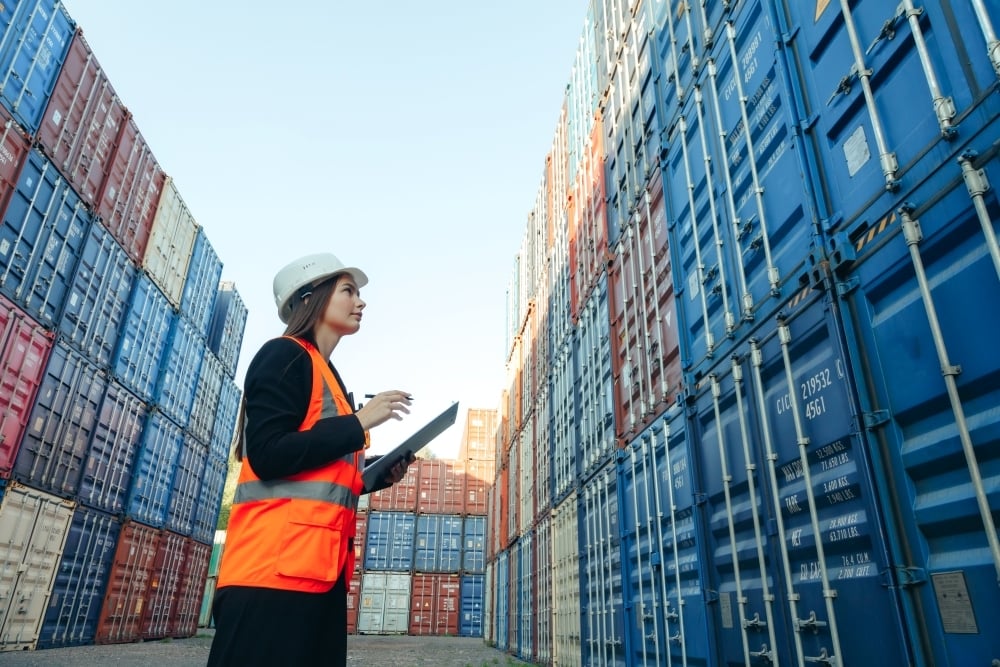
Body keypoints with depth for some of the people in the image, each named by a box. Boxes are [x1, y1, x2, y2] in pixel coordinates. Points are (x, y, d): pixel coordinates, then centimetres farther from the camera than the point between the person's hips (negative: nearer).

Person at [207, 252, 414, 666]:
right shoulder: (284, 356, -4)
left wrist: (381, 473, 9)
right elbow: (269, 456, -16)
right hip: (275, 564, -9)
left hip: (319, 565, 9)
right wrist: (359, 422, -12)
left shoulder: (327, 375, 23)